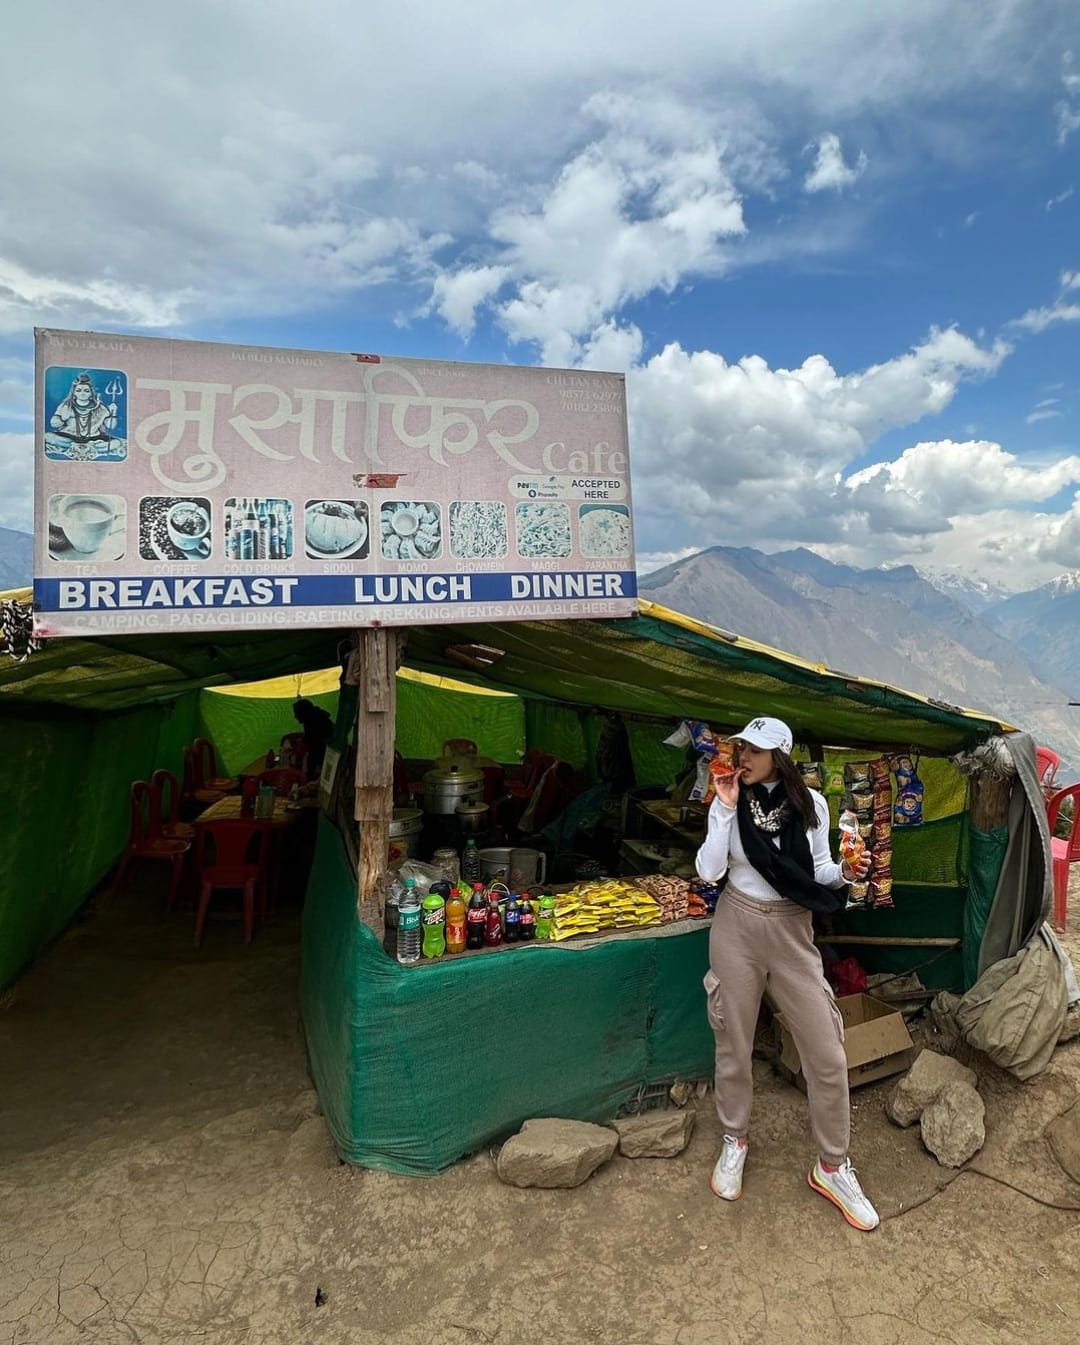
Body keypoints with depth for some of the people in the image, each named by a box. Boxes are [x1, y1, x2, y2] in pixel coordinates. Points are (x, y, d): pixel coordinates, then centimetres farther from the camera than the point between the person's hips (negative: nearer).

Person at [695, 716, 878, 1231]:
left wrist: (844, 873, -17)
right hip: (736, 928, 0)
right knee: (733, 1045, 13)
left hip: (792, 932, 1)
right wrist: (725, 808, -19)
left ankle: (831, 1167, 25)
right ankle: (734, 1142, 37)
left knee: (828, 1054, 3)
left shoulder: (811, 803, -6)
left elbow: (818, 872, 4)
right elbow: (709, 871, -15)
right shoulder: (729, 804, -6)